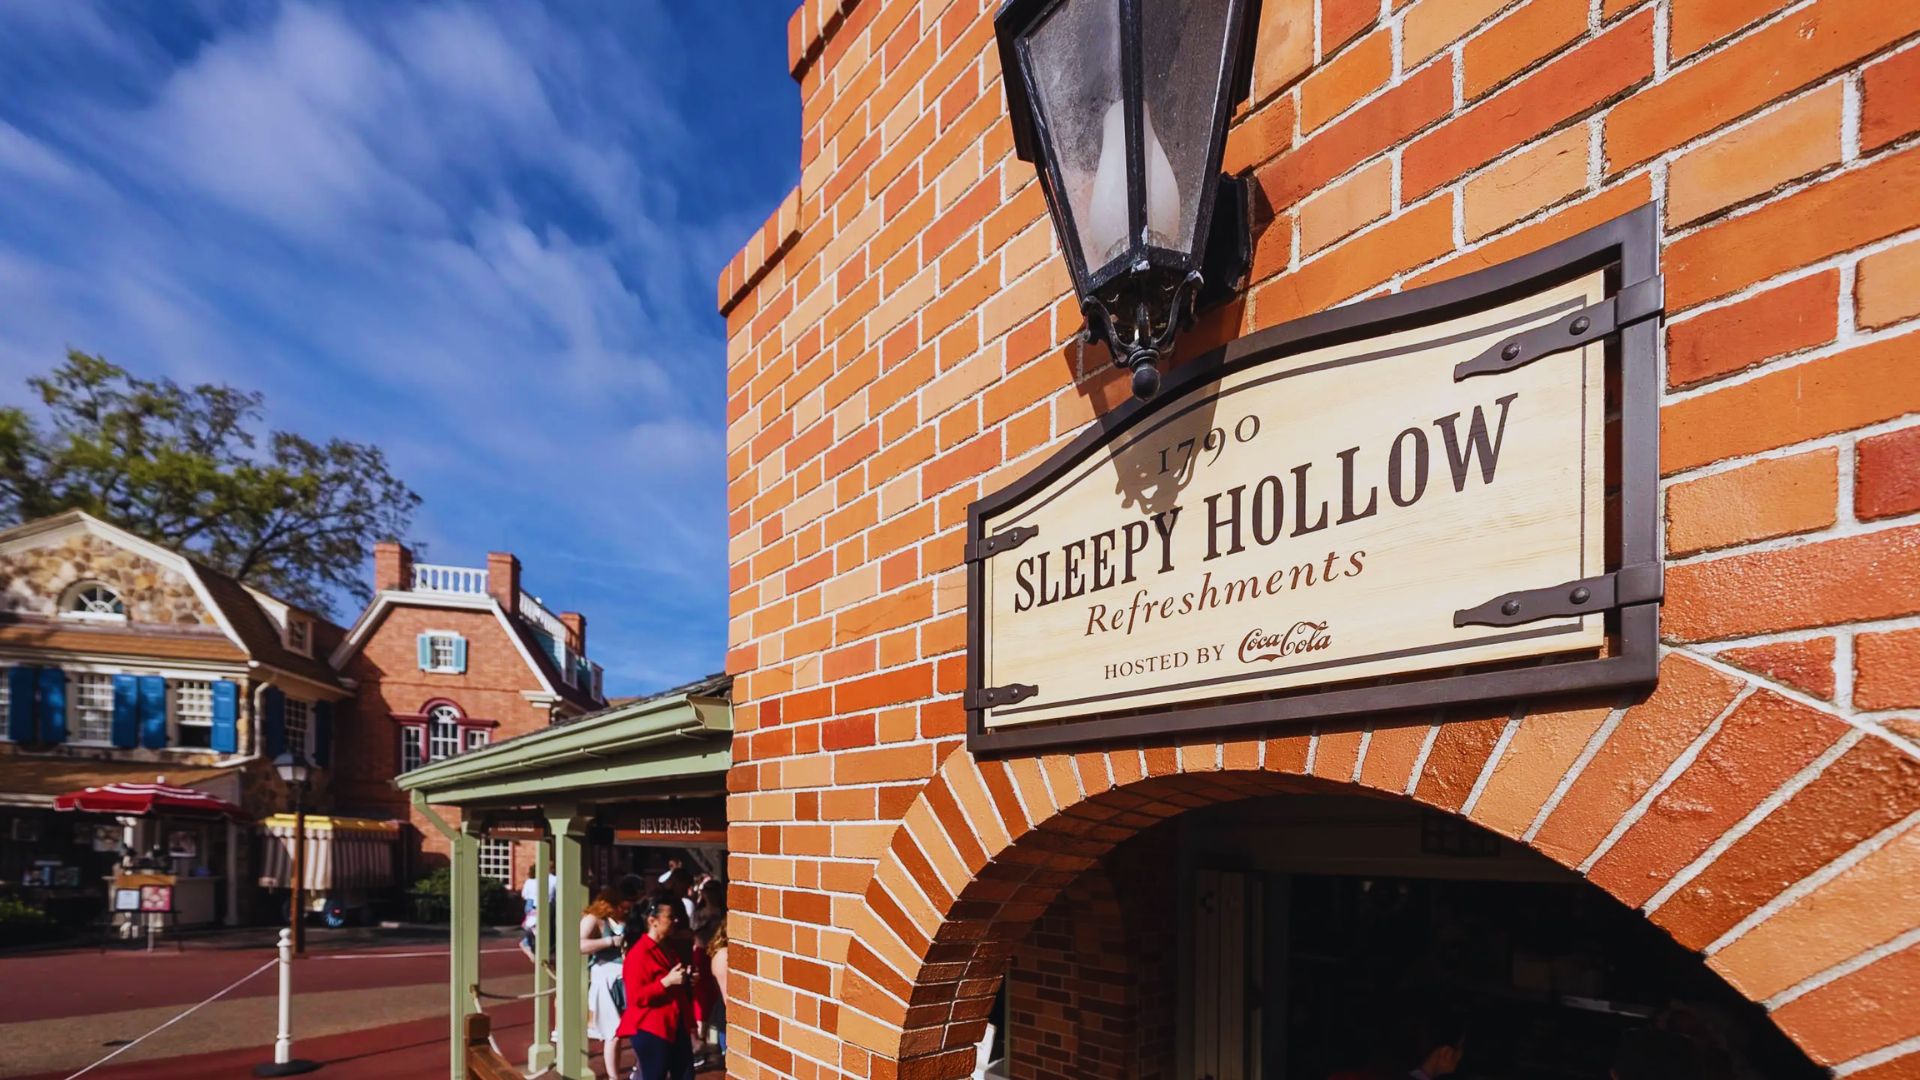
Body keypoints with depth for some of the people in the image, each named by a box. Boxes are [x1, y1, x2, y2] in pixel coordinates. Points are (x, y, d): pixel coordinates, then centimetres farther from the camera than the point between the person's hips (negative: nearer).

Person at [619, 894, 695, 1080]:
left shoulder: (668, 949, 12)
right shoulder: (638, 954, -16)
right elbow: (636, 997, -22)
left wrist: (686, 980, 6)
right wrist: (666, 982, -27)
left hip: (676, 1026, 9)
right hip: (650, 1030, -9)